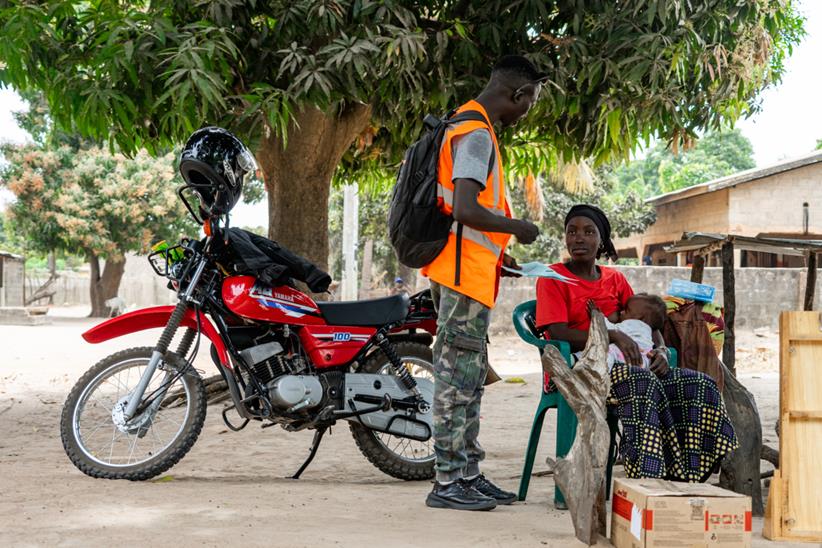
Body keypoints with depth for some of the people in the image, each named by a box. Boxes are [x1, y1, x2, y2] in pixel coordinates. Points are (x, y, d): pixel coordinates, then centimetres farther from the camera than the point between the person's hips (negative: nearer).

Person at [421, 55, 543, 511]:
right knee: (458, 376, -7)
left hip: (467, 273, 11)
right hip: (465, 274, -11)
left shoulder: (465, 127, 19)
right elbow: (466, 210, -26)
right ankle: (447, 482, -3)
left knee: (468, 377, 13)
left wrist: (495, 254, 21)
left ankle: (467, 474, 18)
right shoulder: (477, 135, -14)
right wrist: (517, 228, -11)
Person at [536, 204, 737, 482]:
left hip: (617, 366, 6)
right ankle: (645, 478, -43)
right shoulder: (553, 279, 3)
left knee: (698, 384, -15)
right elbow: (558, 334, -12)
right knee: (642, 381, -37)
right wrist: (614, 336, -23)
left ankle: (684, 477, -23)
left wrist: (661, 350, -5)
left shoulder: (616, 279, 21)